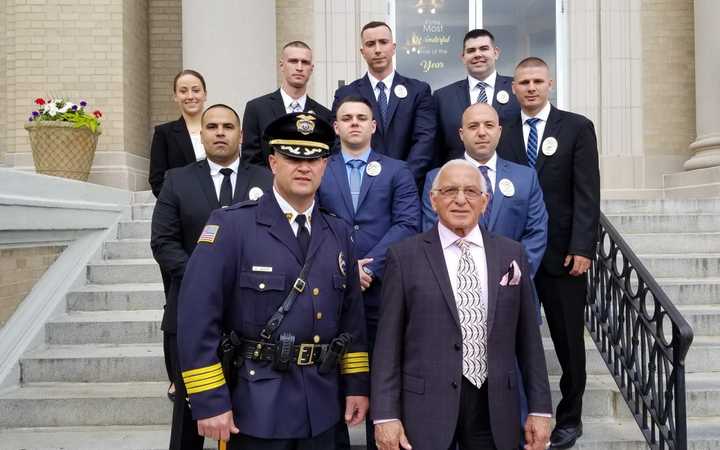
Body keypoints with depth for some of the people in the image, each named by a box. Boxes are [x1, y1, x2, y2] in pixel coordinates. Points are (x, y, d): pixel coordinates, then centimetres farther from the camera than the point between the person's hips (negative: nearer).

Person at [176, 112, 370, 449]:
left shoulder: (338, 234, 7)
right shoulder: (231, 226, -10)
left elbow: (351, 315, 12)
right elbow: (197, 317, -14)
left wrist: (357, 384, 9)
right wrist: (210, 401, -16)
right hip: (255, 405, -4)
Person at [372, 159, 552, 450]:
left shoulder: (512, 254, 5)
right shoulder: (404, 257, -3)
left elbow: (528, 339, 7)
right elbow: (388, 343, -4)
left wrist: (539, 409, 6)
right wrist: (385, 415, -7)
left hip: (495, 405, 2)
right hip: (427, 405, -2)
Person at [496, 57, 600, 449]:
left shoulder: (577, 128, 2)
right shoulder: (501, 133, 7)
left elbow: (587, 194, -4)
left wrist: (582, 248, -12)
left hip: (563, 252, -1)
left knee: (568, 340, 9)